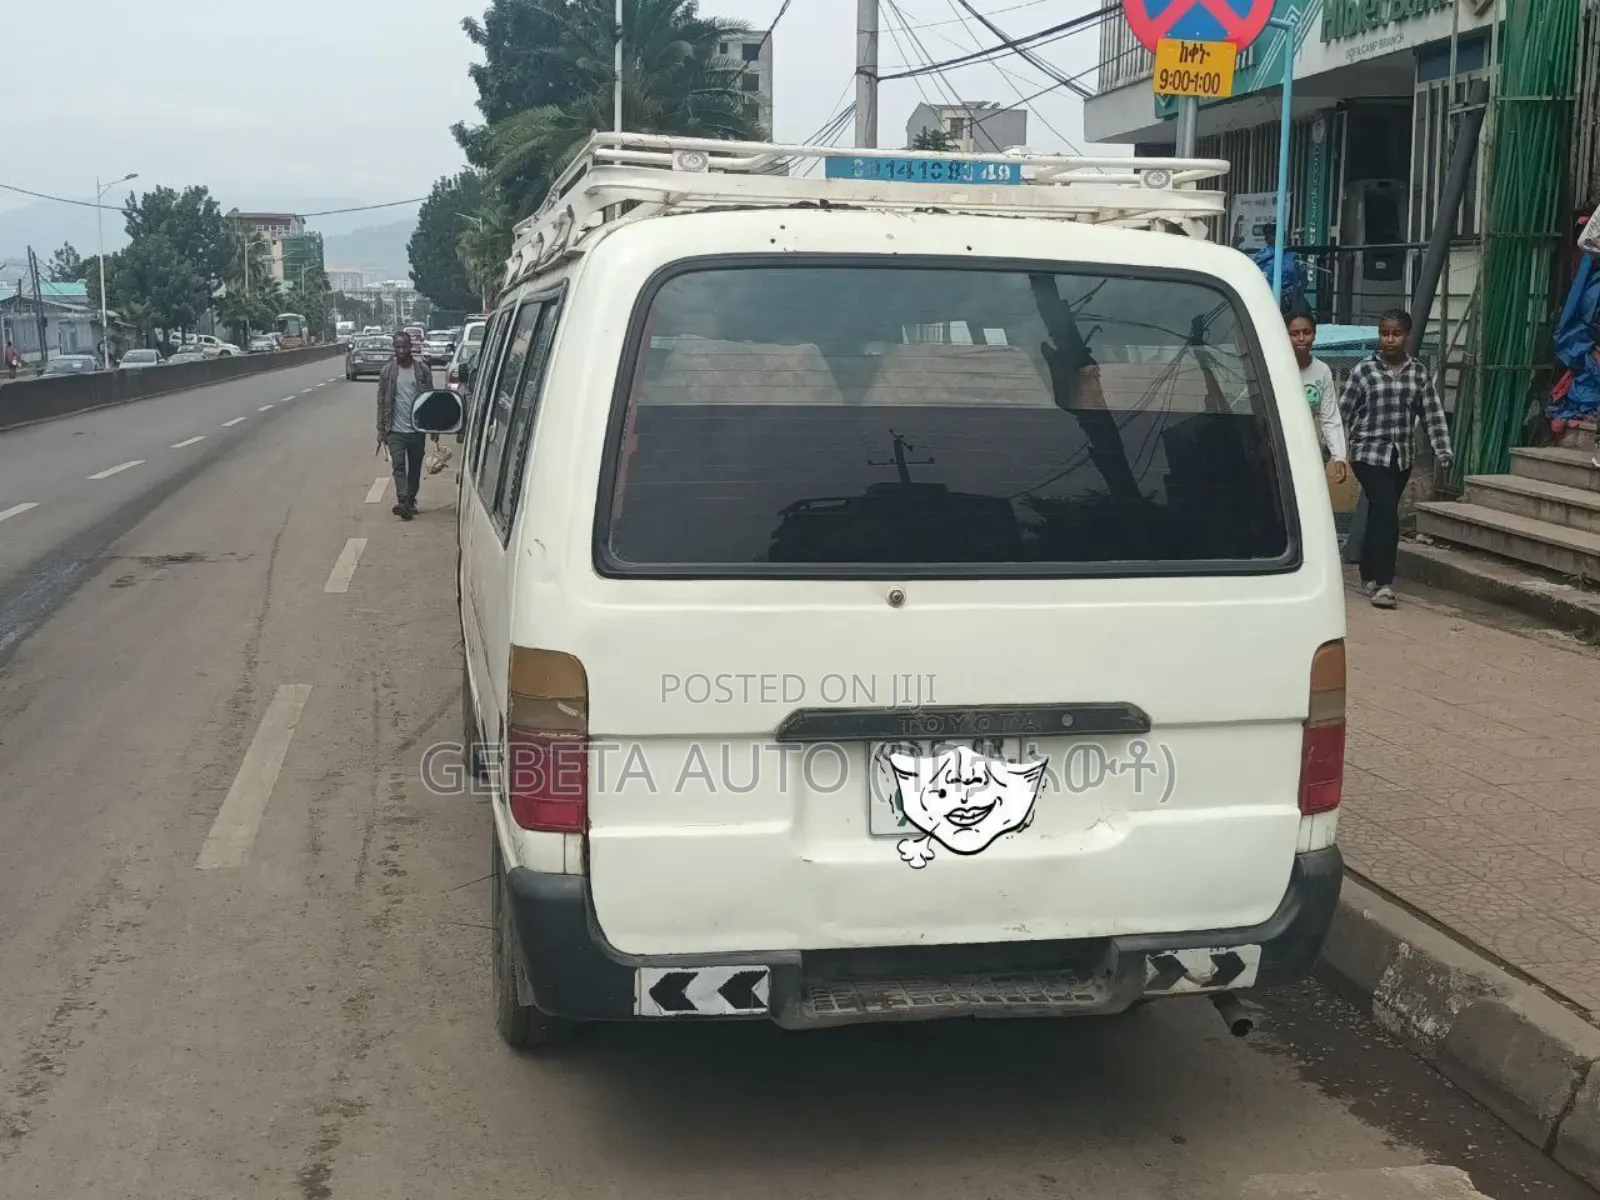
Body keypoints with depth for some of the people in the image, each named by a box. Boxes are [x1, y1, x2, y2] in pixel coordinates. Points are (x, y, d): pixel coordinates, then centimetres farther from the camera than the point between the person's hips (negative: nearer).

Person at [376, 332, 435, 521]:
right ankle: (402, 501, -23)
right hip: (396, 430, -1)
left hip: (417, 429, 1)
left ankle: (410, 500, 23)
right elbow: (382, 402, 4)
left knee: (415, 468, 9)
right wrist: (381, 429, -1)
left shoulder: (423, 371, 2)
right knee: (399, 465, -13)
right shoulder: (387, 372, 1)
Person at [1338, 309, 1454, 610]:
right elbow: (1342, 413, -2)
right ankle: (1383, 583, -14)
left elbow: (1434, 415, 5)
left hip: (1401, 457, 4)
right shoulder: (1364, 370, -4)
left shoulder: (1420, 373, 6)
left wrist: (1443, 451, -3)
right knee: (1387, 514, -15)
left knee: (1379, 516, 14)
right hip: (1370, 454, -4)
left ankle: (1369, 575, 28)